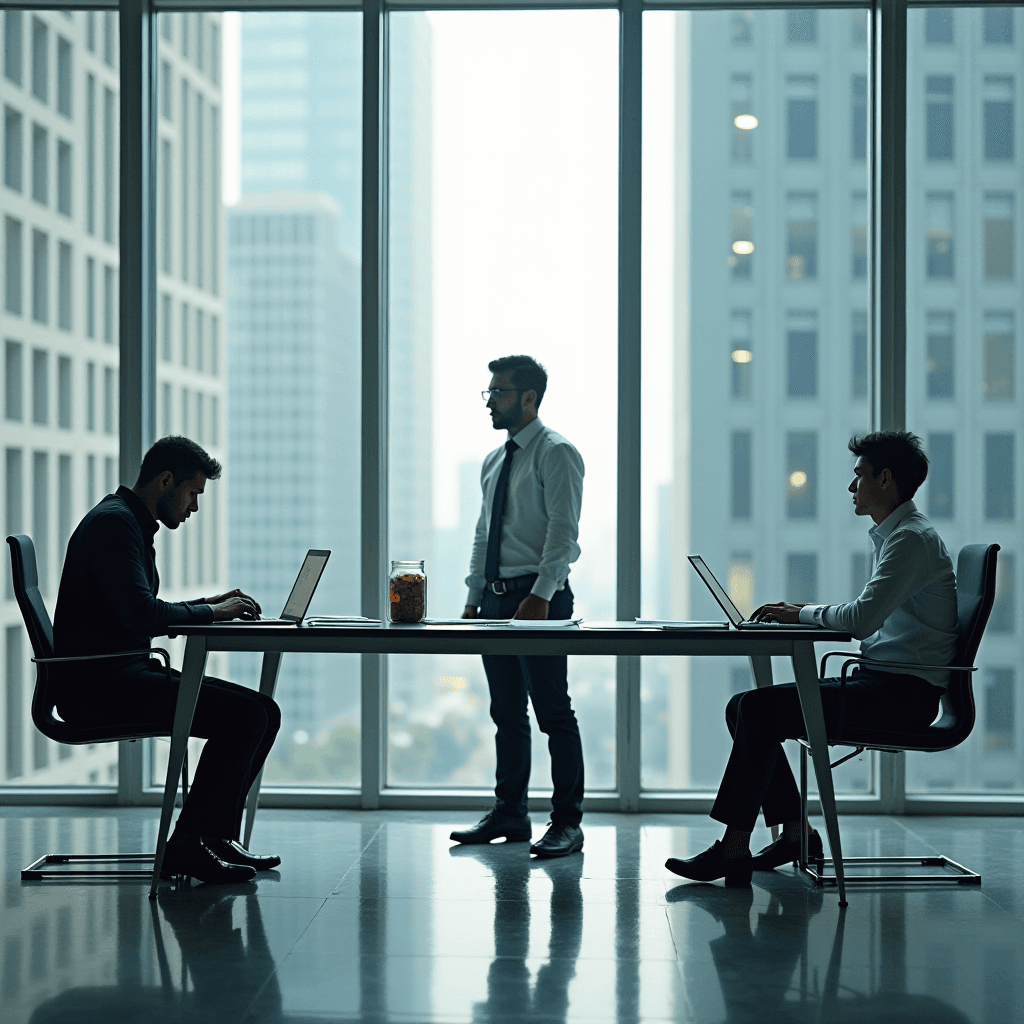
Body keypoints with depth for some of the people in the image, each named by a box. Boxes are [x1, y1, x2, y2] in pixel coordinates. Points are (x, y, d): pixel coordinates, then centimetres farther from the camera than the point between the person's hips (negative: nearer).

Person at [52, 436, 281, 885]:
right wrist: (210, 612, -11)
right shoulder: (114, 521, -13)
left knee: (263, 712, 3)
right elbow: (140, 614, -24)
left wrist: (210, 604, 13)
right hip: (98, 683, -11)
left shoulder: (131, 523, 21)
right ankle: (185, 847, -13)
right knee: (244, 714, -21)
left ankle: (218, 838, 4)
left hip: (125, 675, 11)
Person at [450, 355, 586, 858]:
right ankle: (509, 814, 18)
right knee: (506, 712, 11)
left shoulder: (556, 453, -7)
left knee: (553, 711, -6)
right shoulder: (494, 461, 18)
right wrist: (473, 599, 14)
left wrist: (540, 596, -23)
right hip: (496, 596, 8)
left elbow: (563, 531, -15)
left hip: (539, 596, -8)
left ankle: (567, 822, -2)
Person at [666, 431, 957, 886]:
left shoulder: (912, 539, -14)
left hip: (904, 694, -10)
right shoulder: (891, 535, 20)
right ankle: (795, 831, 3)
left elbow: (862, 618, -26)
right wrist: (801, 610, 8)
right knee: (745, 708, 1)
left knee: (760, 709, -21)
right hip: (879, 681, 10)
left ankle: (734, 848, -18)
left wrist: (801, 614, -10)